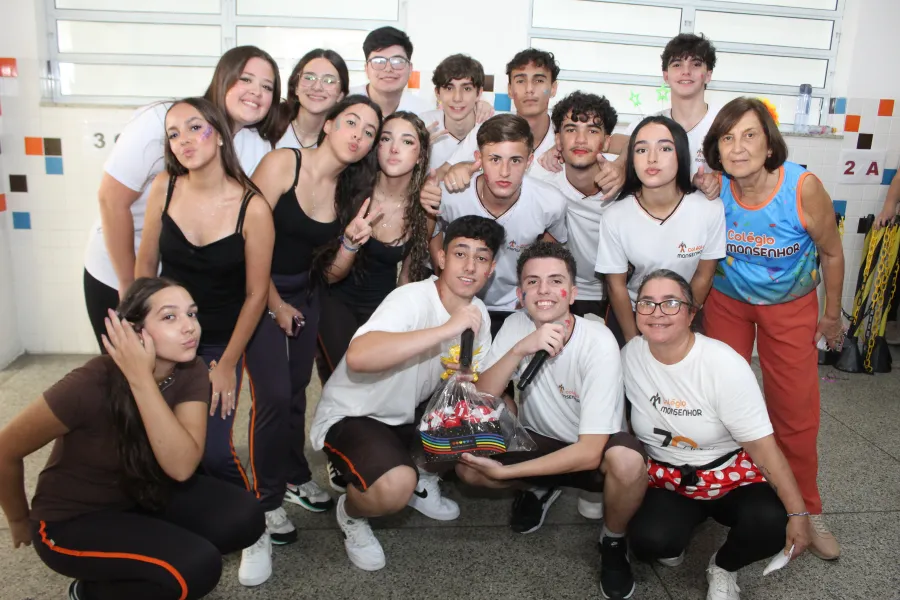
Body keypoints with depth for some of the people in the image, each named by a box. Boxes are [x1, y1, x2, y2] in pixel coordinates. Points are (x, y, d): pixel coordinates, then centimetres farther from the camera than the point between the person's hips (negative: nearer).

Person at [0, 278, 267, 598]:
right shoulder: (92, 384, -30)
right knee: (198, 566, -24)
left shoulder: (191, 372, -15)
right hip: (72, 520, -5)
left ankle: (127, 567, 7)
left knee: (244, 517, -15)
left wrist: (142, 380, -36)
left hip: (143, 496, 6)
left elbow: (182, 467, -28)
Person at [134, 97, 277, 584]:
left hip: (220, 342, -4)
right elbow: (145, 264, 3)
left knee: (211, 451, -11)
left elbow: (255, 294, -12)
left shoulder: (252, 207, -19)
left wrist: (226, 363, -7)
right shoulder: (165, 187, -9)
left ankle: (259, 517, 17)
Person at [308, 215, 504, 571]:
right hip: (350, 416, -7)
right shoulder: (413, 299, -27)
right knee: (395, 488, -34)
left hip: (409, 417, 8)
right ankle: (351, 512, 3)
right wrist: (447, 329, -43)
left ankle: (422, 478, 17)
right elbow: (357, 357, -45)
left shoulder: (477, 313, -3)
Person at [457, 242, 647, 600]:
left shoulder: (598, 344, -27)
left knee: (627, 461, -37)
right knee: (467, 466, -19)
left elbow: (589, 452, -29)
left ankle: (613, 543, -3)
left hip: (592, 453, -3)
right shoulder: (516, 327, -14)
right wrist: (520, 349, -38)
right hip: (539, 441, 4)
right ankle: (540, 488, 13)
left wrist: (505, 472, -29)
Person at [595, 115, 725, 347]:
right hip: (630, 313, 0)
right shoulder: (615, 217, -23)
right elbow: (616, 285, -11)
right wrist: (634, 342, -9)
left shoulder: (710, 209, -22)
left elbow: (703, 276, -8)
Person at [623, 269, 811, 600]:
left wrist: (797, 512, -22)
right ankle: (673, 537, 12)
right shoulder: (629, 355, -11)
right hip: (664, 478, 1)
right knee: (648, 541, -27)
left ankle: (723, 567, 4)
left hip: (732, 476, -1)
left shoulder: (724, 364, -21)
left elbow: (762, 444, -19)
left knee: (773, 524, -31)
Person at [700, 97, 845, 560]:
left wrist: (832, 313, -1)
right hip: (726, 300, 2)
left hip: (790, 305, -1)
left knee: (796, 409, 3)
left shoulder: (804, 187, -26)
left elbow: (831, 253, -10)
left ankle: (804, 509, 23)